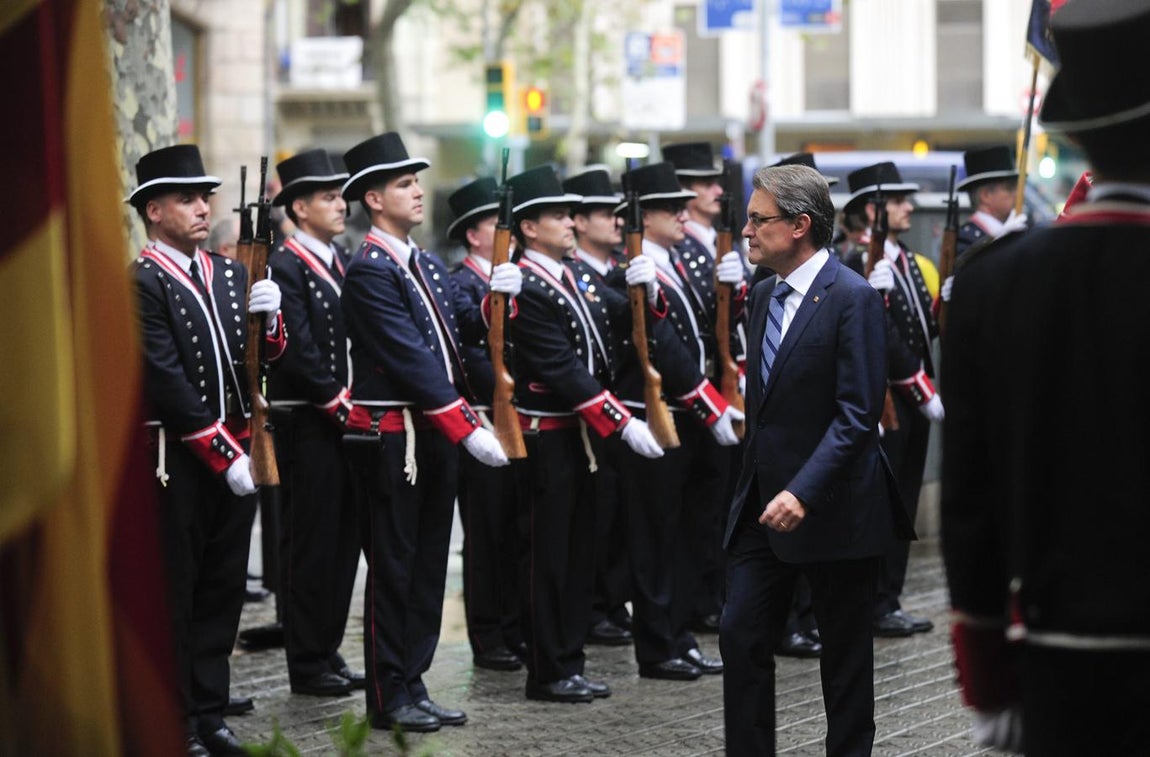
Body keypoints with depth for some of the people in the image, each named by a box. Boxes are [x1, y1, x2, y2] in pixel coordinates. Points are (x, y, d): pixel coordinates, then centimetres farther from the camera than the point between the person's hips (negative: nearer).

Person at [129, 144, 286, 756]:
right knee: (174, 594, -1)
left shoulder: (230, 275, 13)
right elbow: (169, 385, -15)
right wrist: (226, 456, -16)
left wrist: (269, 318, -10)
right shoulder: (141, 284, -10)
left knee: (223, 589, 10)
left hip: (235, 453, 7)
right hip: (176, 460, -7)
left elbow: (267, 359, 12)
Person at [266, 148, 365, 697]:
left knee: (343, 538, 11)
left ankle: (328, 649, 20)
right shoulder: (284, 266, -11)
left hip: (347, 421, 8)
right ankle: (307, 665, 4)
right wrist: (340, 405, -17)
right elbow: (298, 350, -17)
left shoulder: (341, 260, 15)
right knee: (310, 542, -2)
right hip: (307, 425, -8)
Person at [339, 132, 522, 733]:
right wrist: (469, 430, -22)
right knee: (393, 565, -2)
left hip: (434, 433, 9)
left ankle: (413, 687, 18)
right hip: (391, 436, -9)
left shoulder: (425, 263, 15)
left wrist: (495, 297, -7)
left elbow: (461, 329, 13)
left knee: (428, 564, 11)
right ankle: (389, 698, 5)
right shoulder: (369, 272, -13)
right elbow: (413, 362, -19)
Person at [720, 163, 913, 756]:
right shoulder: (764, 295, 11)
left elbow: (857, 415, -20)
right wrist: (753, 482, 15)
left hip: (832, 508, -7)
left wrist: (803, 492, -27)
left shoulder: (853, 298, -14)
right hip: (763, 500, 7)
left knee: (845, 656, 6)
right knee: (741, 637, 1)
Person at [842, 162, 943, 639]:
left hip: (915, 401, 9)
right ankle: (875, 608, 1)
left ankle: (888, 603, 16)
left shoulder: (910, 262, 15)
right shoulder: (860, 266, -13)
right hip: (883, 400, -9)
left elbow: (926, 331, 15)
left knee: (903, 507, 10)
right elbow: (883, 340, -18)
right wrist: (925, 394, -17)